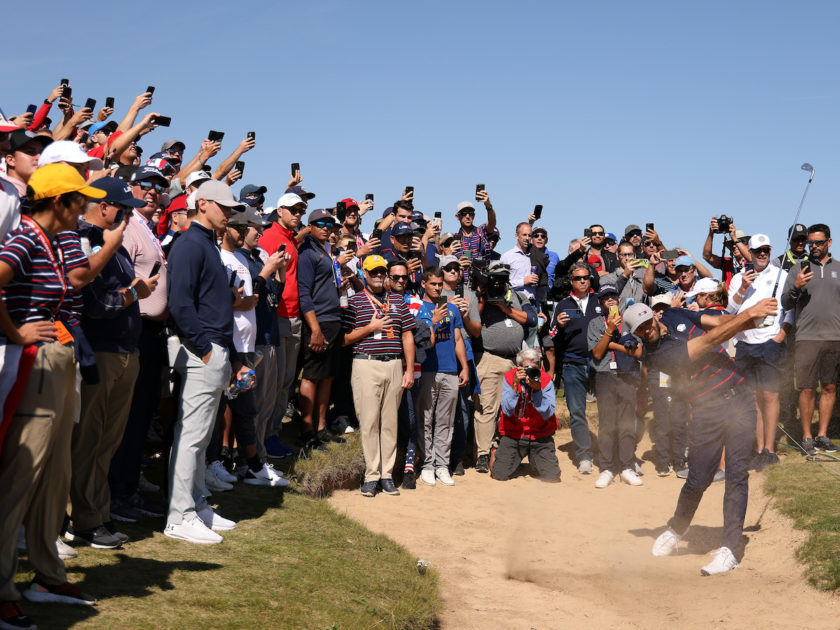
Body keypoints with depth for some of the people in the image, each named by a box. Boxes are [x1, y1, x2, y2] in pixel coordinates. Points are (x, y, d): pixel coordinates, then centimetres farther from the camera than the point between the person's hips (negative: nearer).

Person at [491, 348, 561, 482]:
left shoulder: (546, 379, -9)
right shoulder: (509, 377, -9)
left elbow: (547, 414, -16)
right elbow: (508, 411, -19)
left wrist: (538, 389, -27)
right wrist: (515, 384, -28)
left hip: (540, 435, 1)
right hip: (513, 435, 0)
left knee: (553, 478, -10)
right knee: (499, 476, -8)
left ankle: (534, 460, 24)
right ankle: (496, 452, 27)